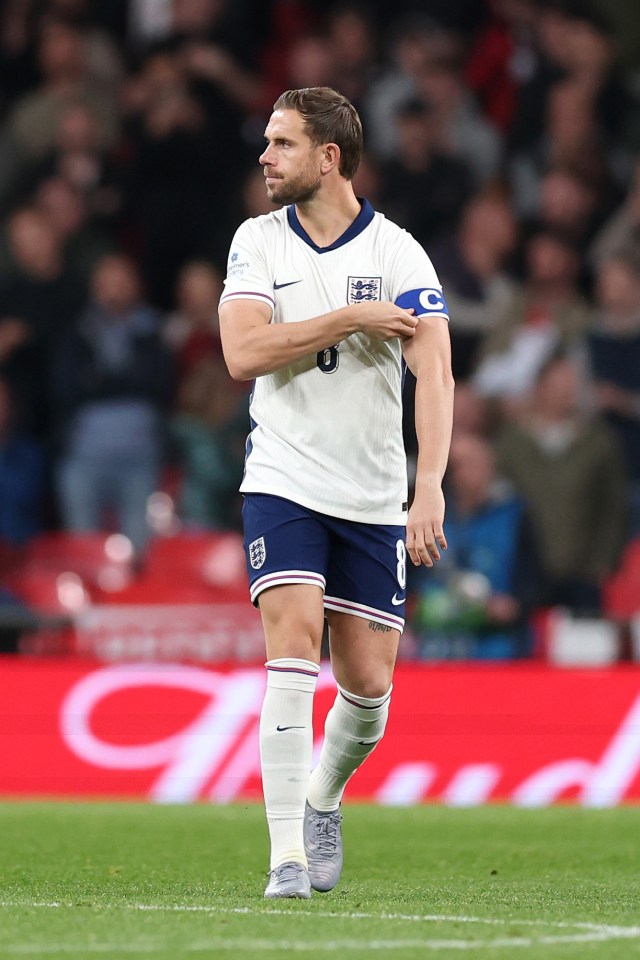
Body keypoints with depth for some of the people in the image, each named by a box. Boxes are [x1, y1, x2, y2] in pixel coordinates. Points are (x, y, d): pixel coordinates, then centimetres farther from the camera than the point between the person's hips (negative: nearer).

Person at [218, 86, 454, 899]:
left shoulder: (397, 253, -6)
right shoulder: (257, 242, 1)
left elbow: (433, 374, -15)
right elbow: (242, 353, -12)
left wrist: (429, 489, -26)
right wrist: (350, 319, -16)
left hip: (373, 499, 0)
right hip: (282, 486, 0)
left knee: (368, 686, 4)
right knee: (293, 648, -18)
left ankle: (322, 798, 36)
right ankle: (287, 854, -18)